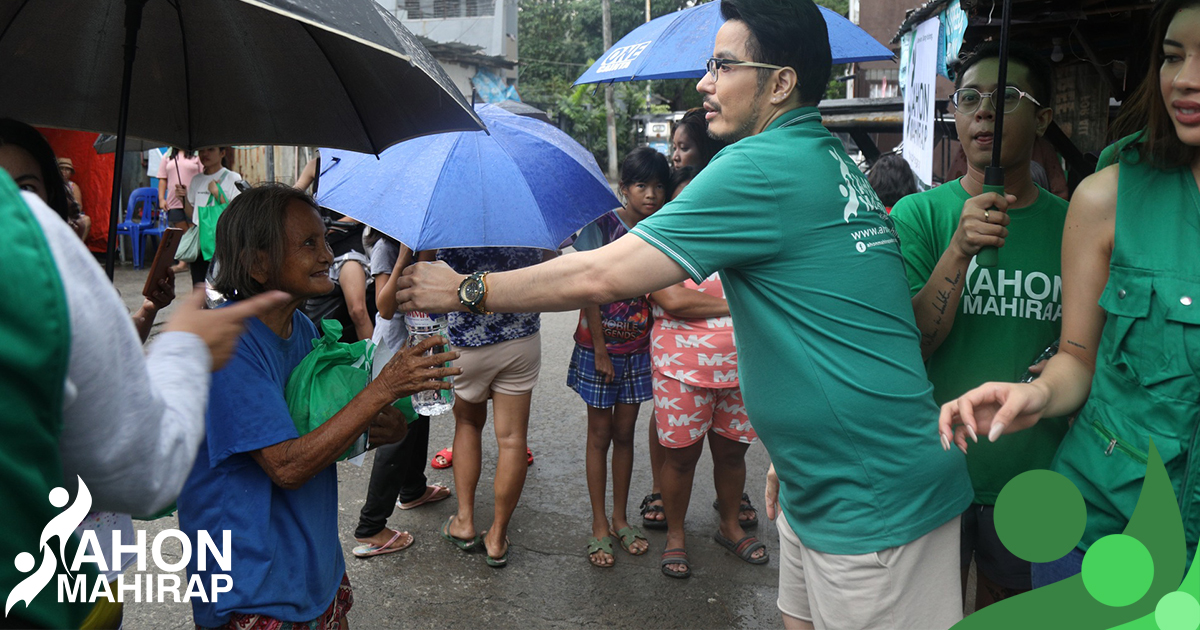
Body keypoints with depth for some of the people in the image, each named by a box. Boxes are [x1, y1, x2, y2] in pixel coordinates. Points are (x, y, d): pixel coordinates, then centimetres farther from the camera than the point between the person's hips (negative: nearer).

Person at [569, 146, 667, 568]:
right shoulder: (602, 225, -11)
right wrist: (600, 351, -12)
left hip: (638, 351, 4)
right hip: (600, 347, -3)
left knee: (624, 434, 13)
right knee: (600, 435, 7)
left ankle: (620, 519, 27)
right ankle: (600, 527, 18)